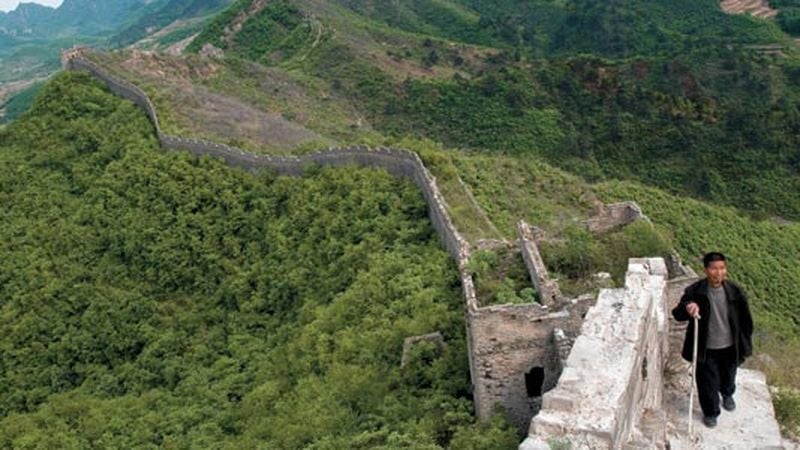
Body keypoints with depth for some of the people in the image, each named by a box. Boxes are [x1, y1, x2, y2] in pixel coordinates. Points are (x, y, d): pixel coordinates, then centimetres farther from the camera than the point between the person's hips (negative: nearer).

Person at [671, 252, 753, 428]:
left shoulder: (735, 291, -14)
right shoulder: (695, 292, -19)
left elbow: (745, 319, -2)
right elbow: (677, 314, -18)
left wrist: (745, 344, 3)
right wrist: (687, 309, -41)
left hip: (730, 347, 2)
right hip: (706, 349, -2)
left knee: (728, 377, 26)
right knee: (707, 382, 11)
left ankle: (727, 395, 61)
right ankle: (710, 412, 38)